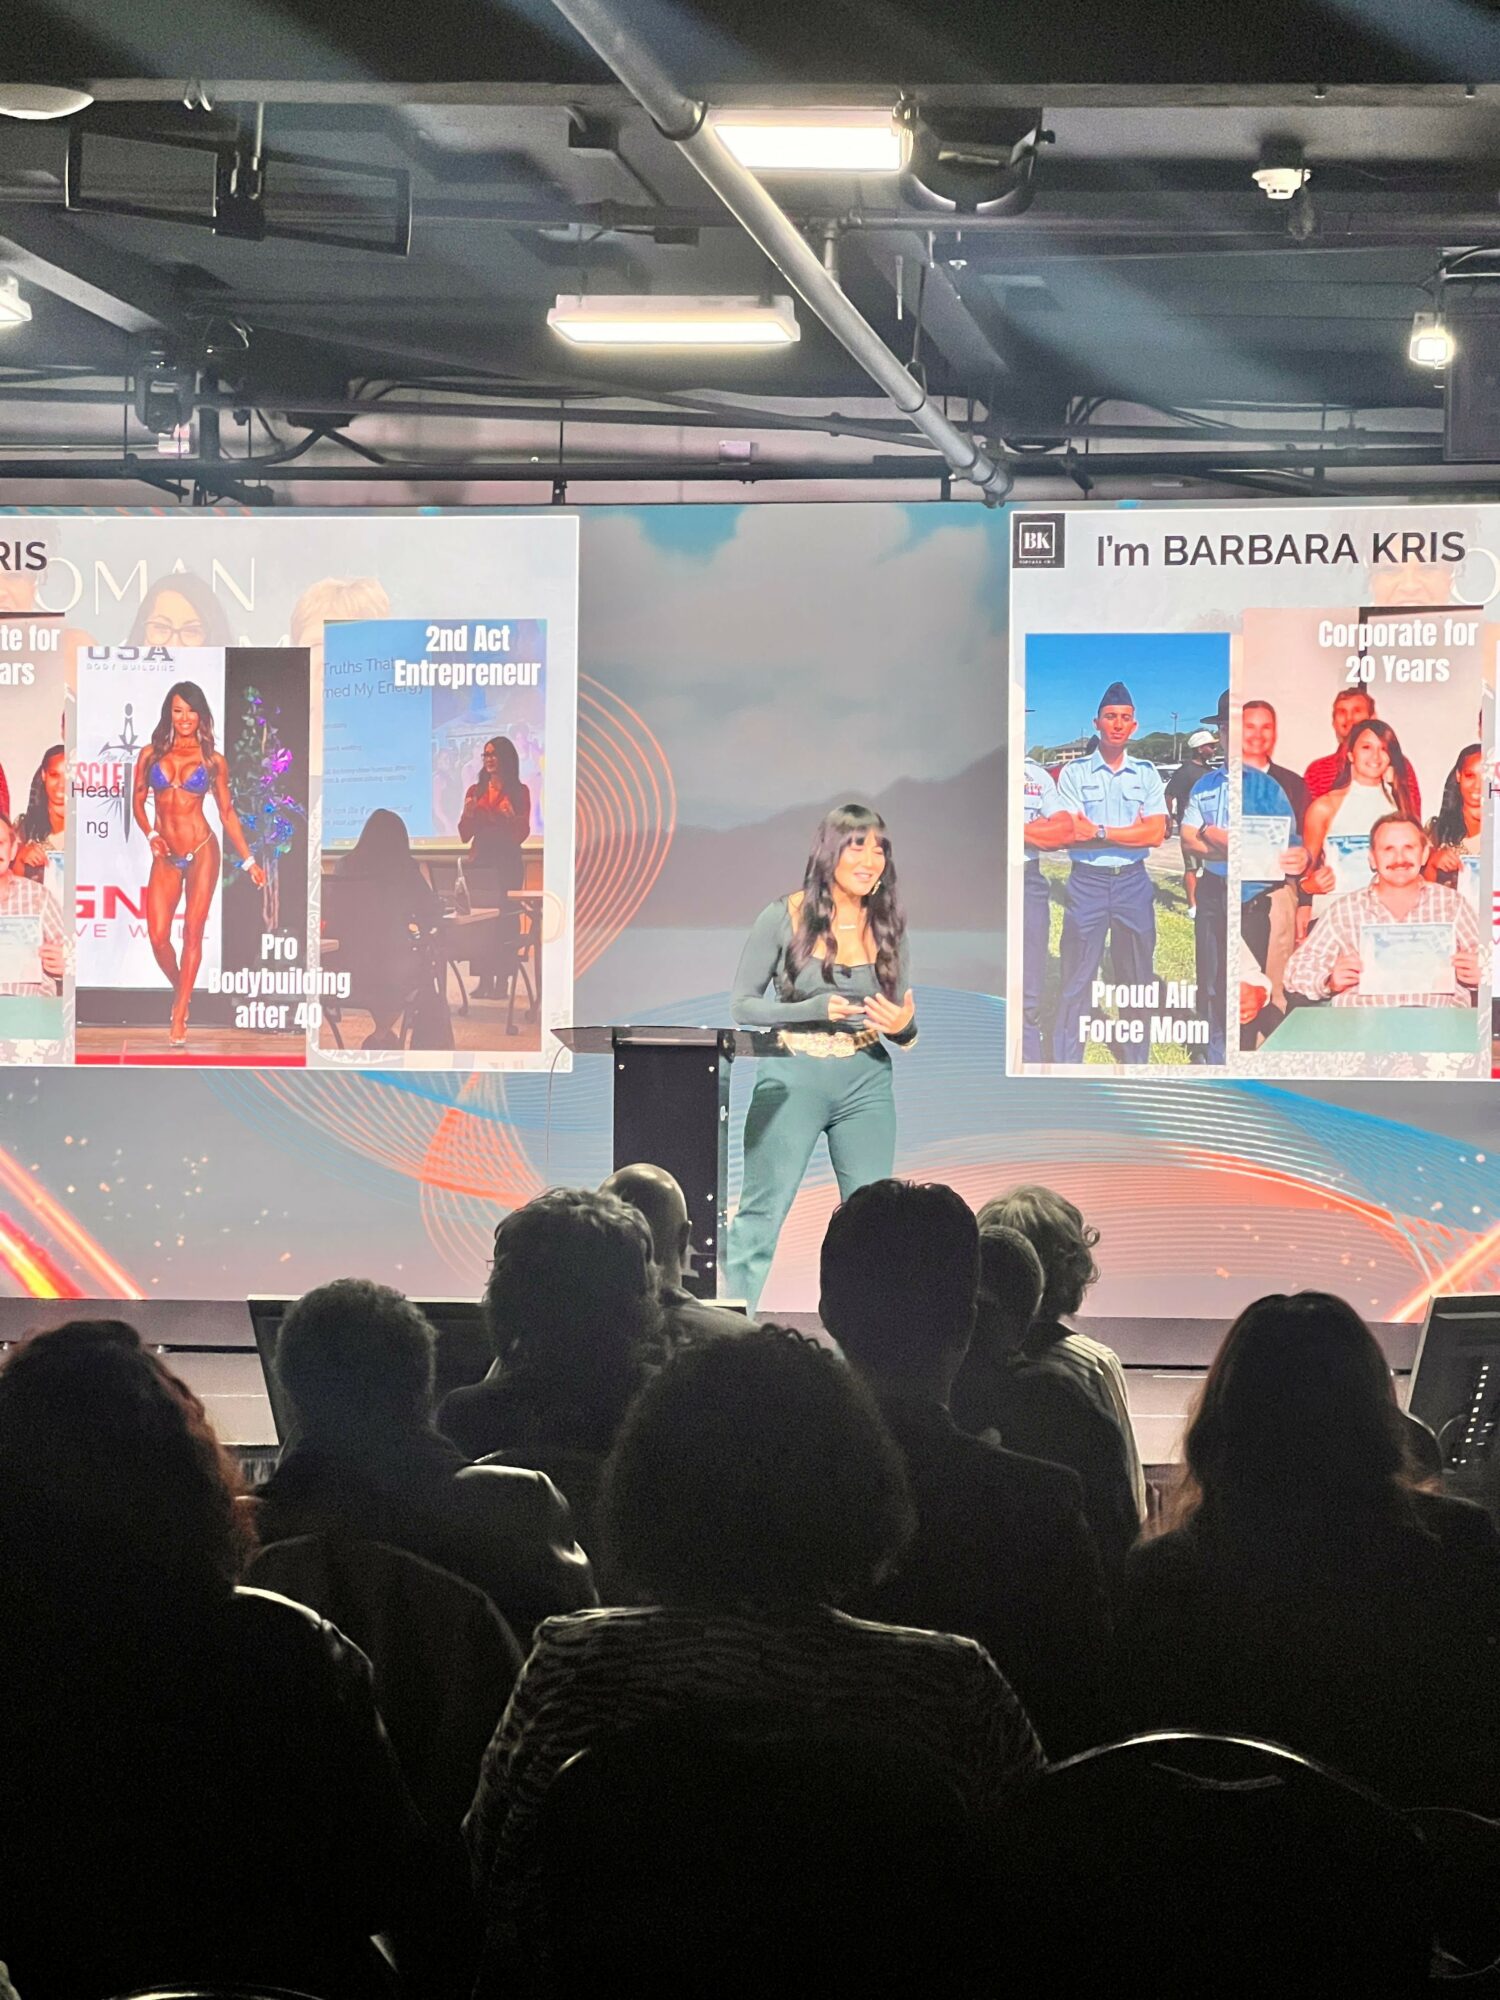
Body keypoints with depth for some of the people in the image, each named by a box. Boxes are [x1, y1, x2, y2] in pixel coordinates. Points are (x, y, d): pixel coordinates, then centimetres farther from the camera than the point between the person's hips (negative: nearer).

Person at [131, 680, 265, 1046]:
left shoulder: (213, 760, 3)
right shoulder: (151, 754, 6)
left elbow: (227, 813, 8)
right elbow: (138, 800, 12)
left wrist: (248, 861, 8)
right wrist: (150, 834, -6)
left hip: (202, 851, -2)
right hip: (166, 857, 2)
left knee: (193, 933, -4)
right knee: (158, 936, -6)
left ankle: (179, 1018, 1)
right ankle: (180, 988, 25)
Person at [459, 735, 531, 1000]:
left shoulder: (518, 792, 2)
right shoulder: (475, 791, 11)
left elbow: (521, 834, -2)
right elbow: (464, 835, 11)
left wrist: (511, 817, -21)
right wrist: (468, 814, -8)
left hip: (507, 863, -3)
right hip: (479, 862, 3)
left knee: (505, 918, -7)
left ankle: (501, 979, -6)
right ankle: (484, 979, 0)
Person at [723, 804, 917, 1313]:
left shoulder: (887, 926, 6)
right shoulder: (784, 917, -4)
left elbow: (900, 1020, 13)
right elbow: (741, 1004, -2)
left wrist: (903, 1025, -12)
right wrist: (815, 1010, -16)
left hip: (866, 1082, 3)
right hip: (794, 1079, -3)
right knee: (761, 1213, -4)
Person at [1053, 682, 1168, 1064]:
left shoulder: (1146, 774, 7)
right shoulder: (1075, 773, 1)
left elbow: (1156, 833, -5)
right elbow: (1072, 834, -10)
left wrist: (1100, 832, -11)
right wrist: (1131, 831, -11)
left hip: (1133, 881, 2)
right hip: (1088, 880, -2)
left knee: (1136, 977, 9)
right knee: (1077, 980, -2)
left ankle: (1136, 1059, 18)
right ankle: (1066, 1065, 2)